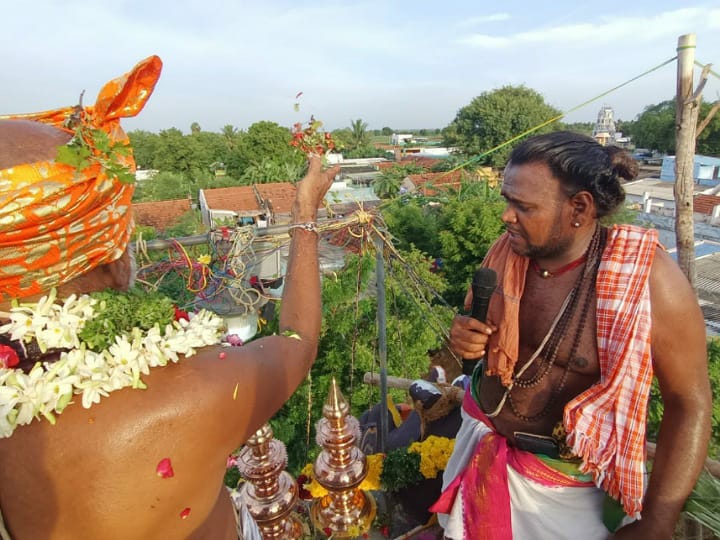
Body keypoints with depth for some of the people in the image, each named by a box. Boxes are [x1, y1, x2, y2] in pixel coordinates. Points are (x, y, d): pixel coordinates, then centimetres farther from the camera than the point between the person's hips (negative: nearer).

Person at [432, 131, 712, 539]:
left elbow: (689, 402, -16)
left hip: (570, 480, -4)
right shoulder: (506, 251, -11)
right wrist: (463, 336, -18)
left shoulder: (646, 276, -25)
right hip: (482, 443, 5)